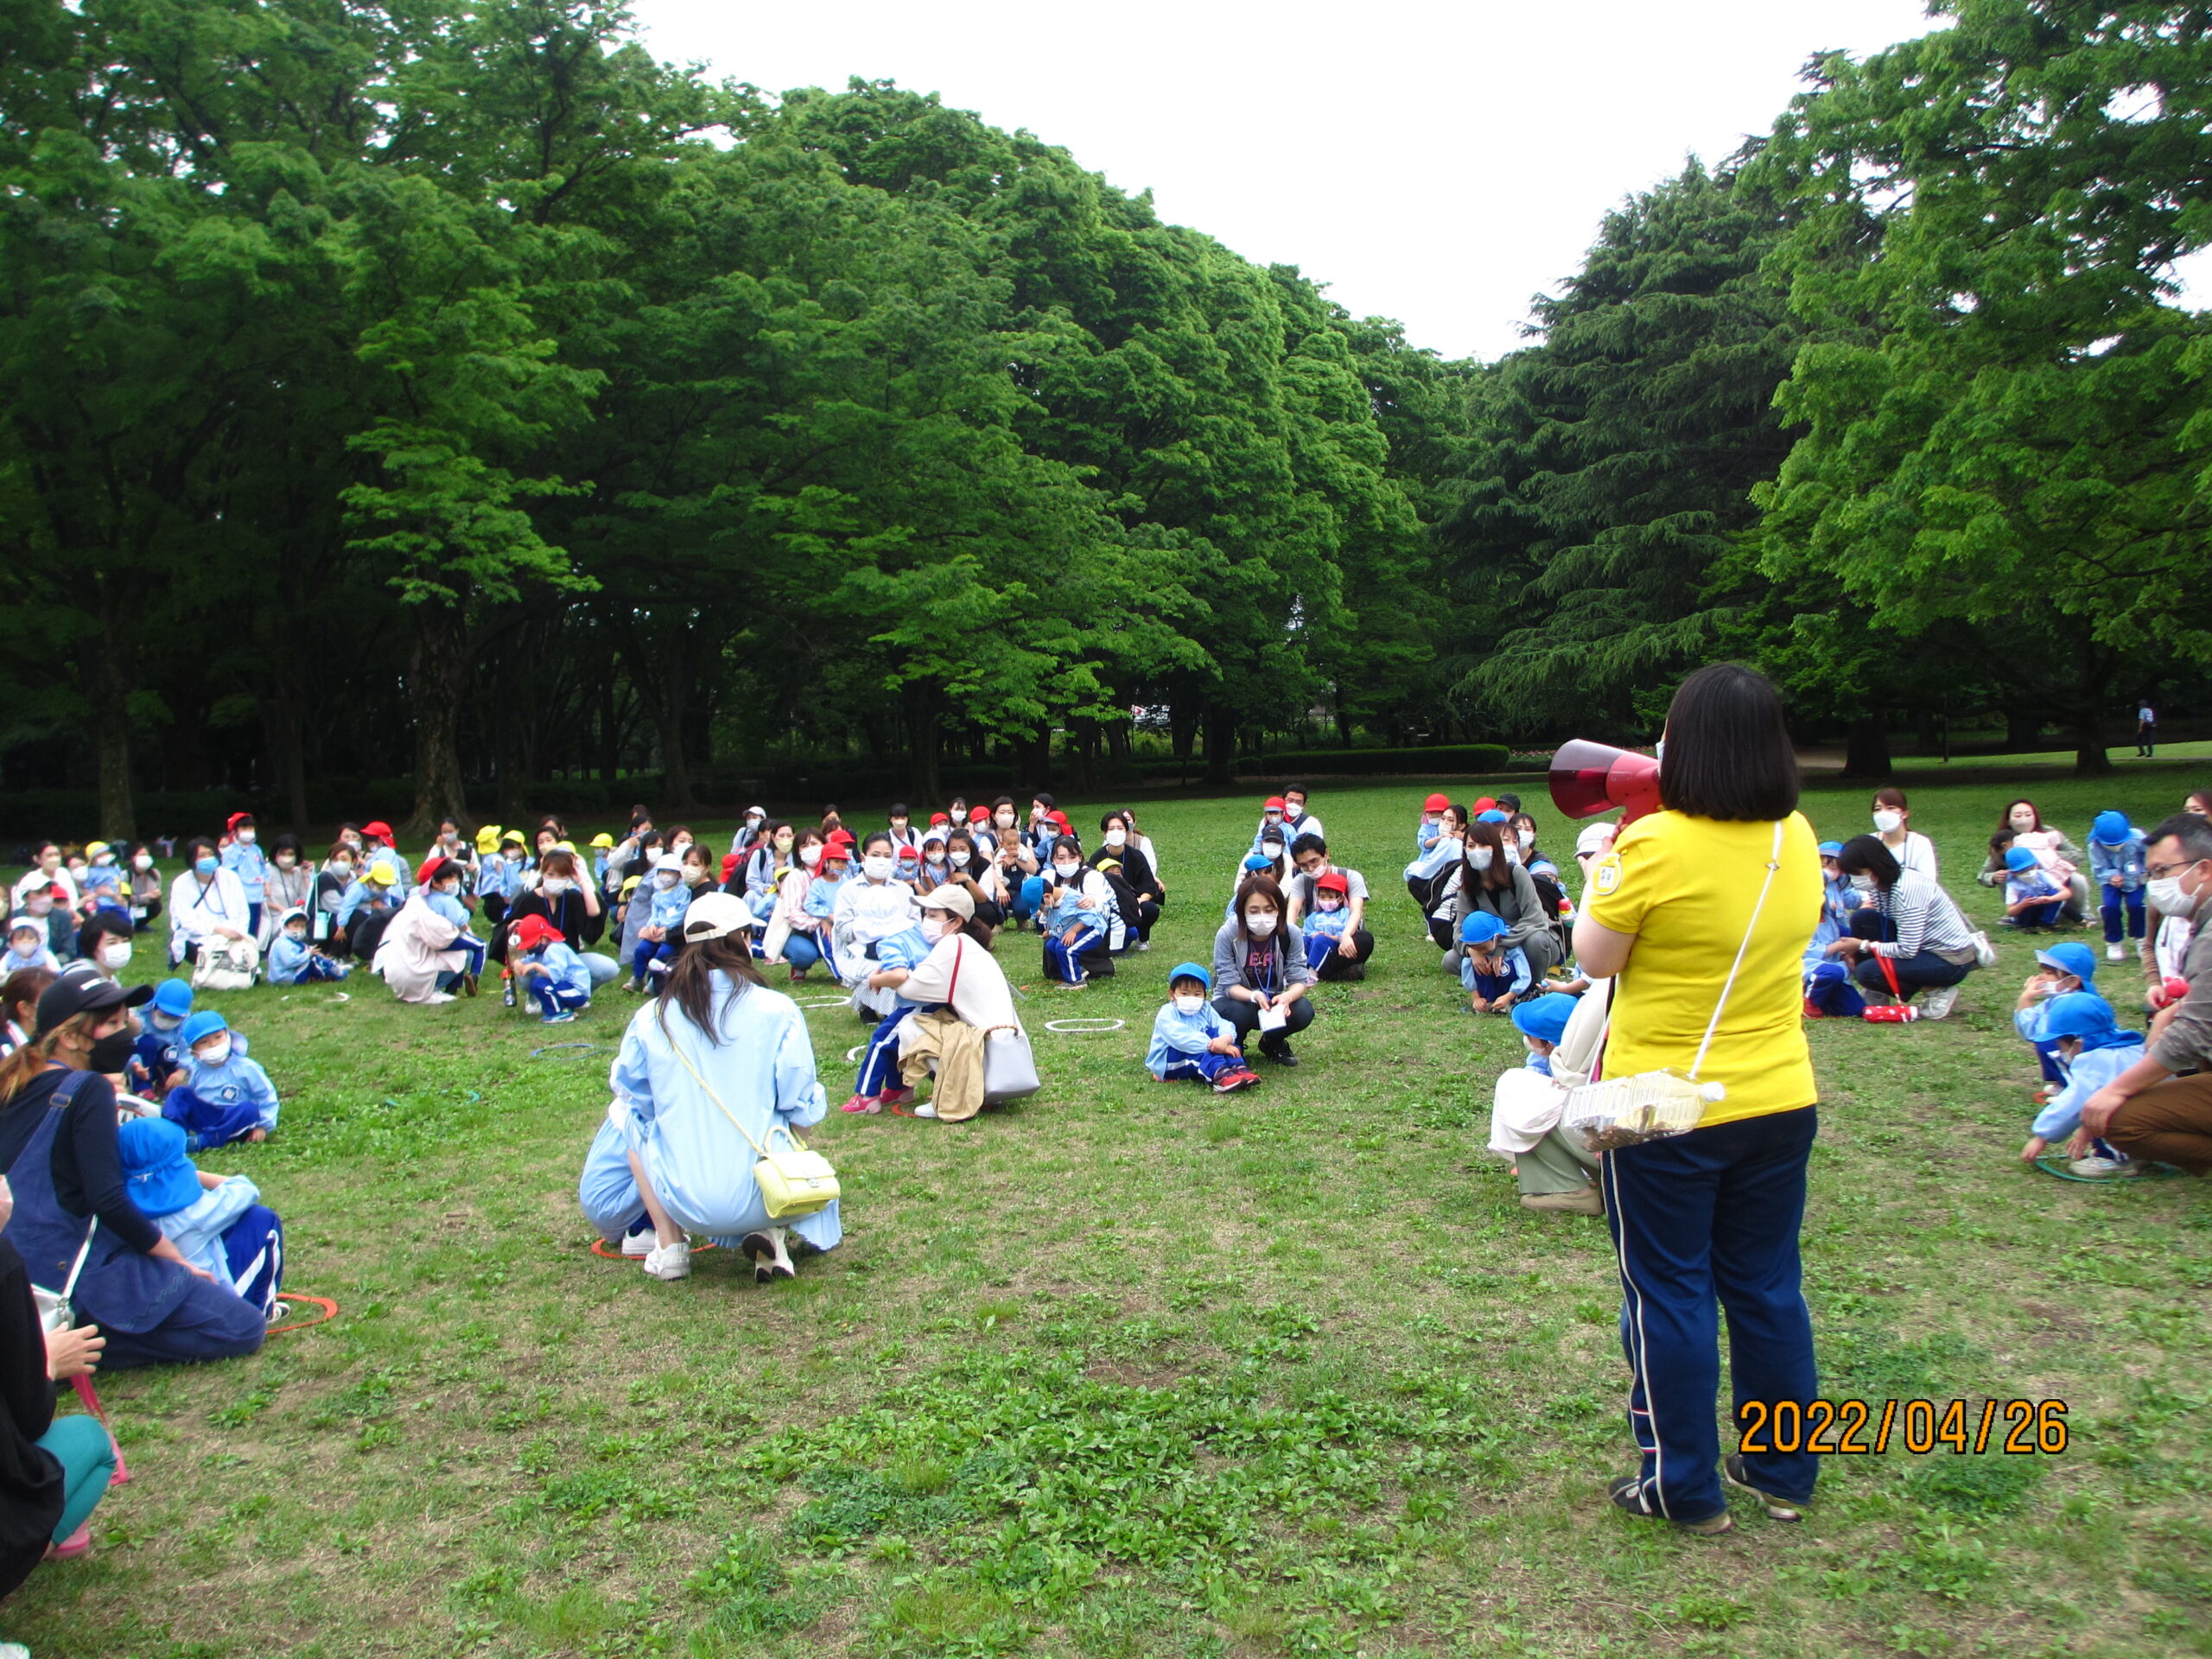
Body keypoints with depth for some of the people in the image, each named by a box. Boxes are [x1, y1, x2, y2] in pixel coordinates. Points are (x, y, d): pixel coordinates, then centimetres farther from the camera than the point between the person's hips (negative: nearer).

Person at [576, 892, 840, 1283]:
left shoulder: (650, 1019, -2)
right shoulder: (778, 1011, -7)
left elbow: (629, 1091, 13)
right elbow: (805, 1111, -4)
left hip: (683, 1201, 1)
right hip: (763, 1197, -1)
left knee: (628, 1115, 28)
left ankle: (668, 1243, 18)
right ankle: (773, 1236, 4)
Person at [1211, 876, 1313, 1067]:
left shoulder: (1291, 935, -15)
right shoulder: (1227, 935, -21)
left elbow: (1299, 979, -16)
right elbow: (1229, 984, -21)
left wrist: (1287, 997, -40)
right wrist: (1254, 997, -42)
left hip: (1274, 1001, 2)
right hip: (1236, 1000, -2)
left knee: (1303, 1010, -27)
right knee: (1238, 1013, -37)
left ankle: (1272, 1043, 8)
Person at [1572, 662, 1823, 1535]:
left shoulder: (1656, 845, -21)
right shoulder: (1797, 841, 0)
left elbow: (1594, 958, -10)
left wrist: (1602, 872, 5)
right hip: (1778, 1103, 6)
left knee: (1669, 1296, 8)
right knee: (1768, 1287, 18)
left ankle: (1685, 1488, 20)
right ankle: (1784, 1474, 32)